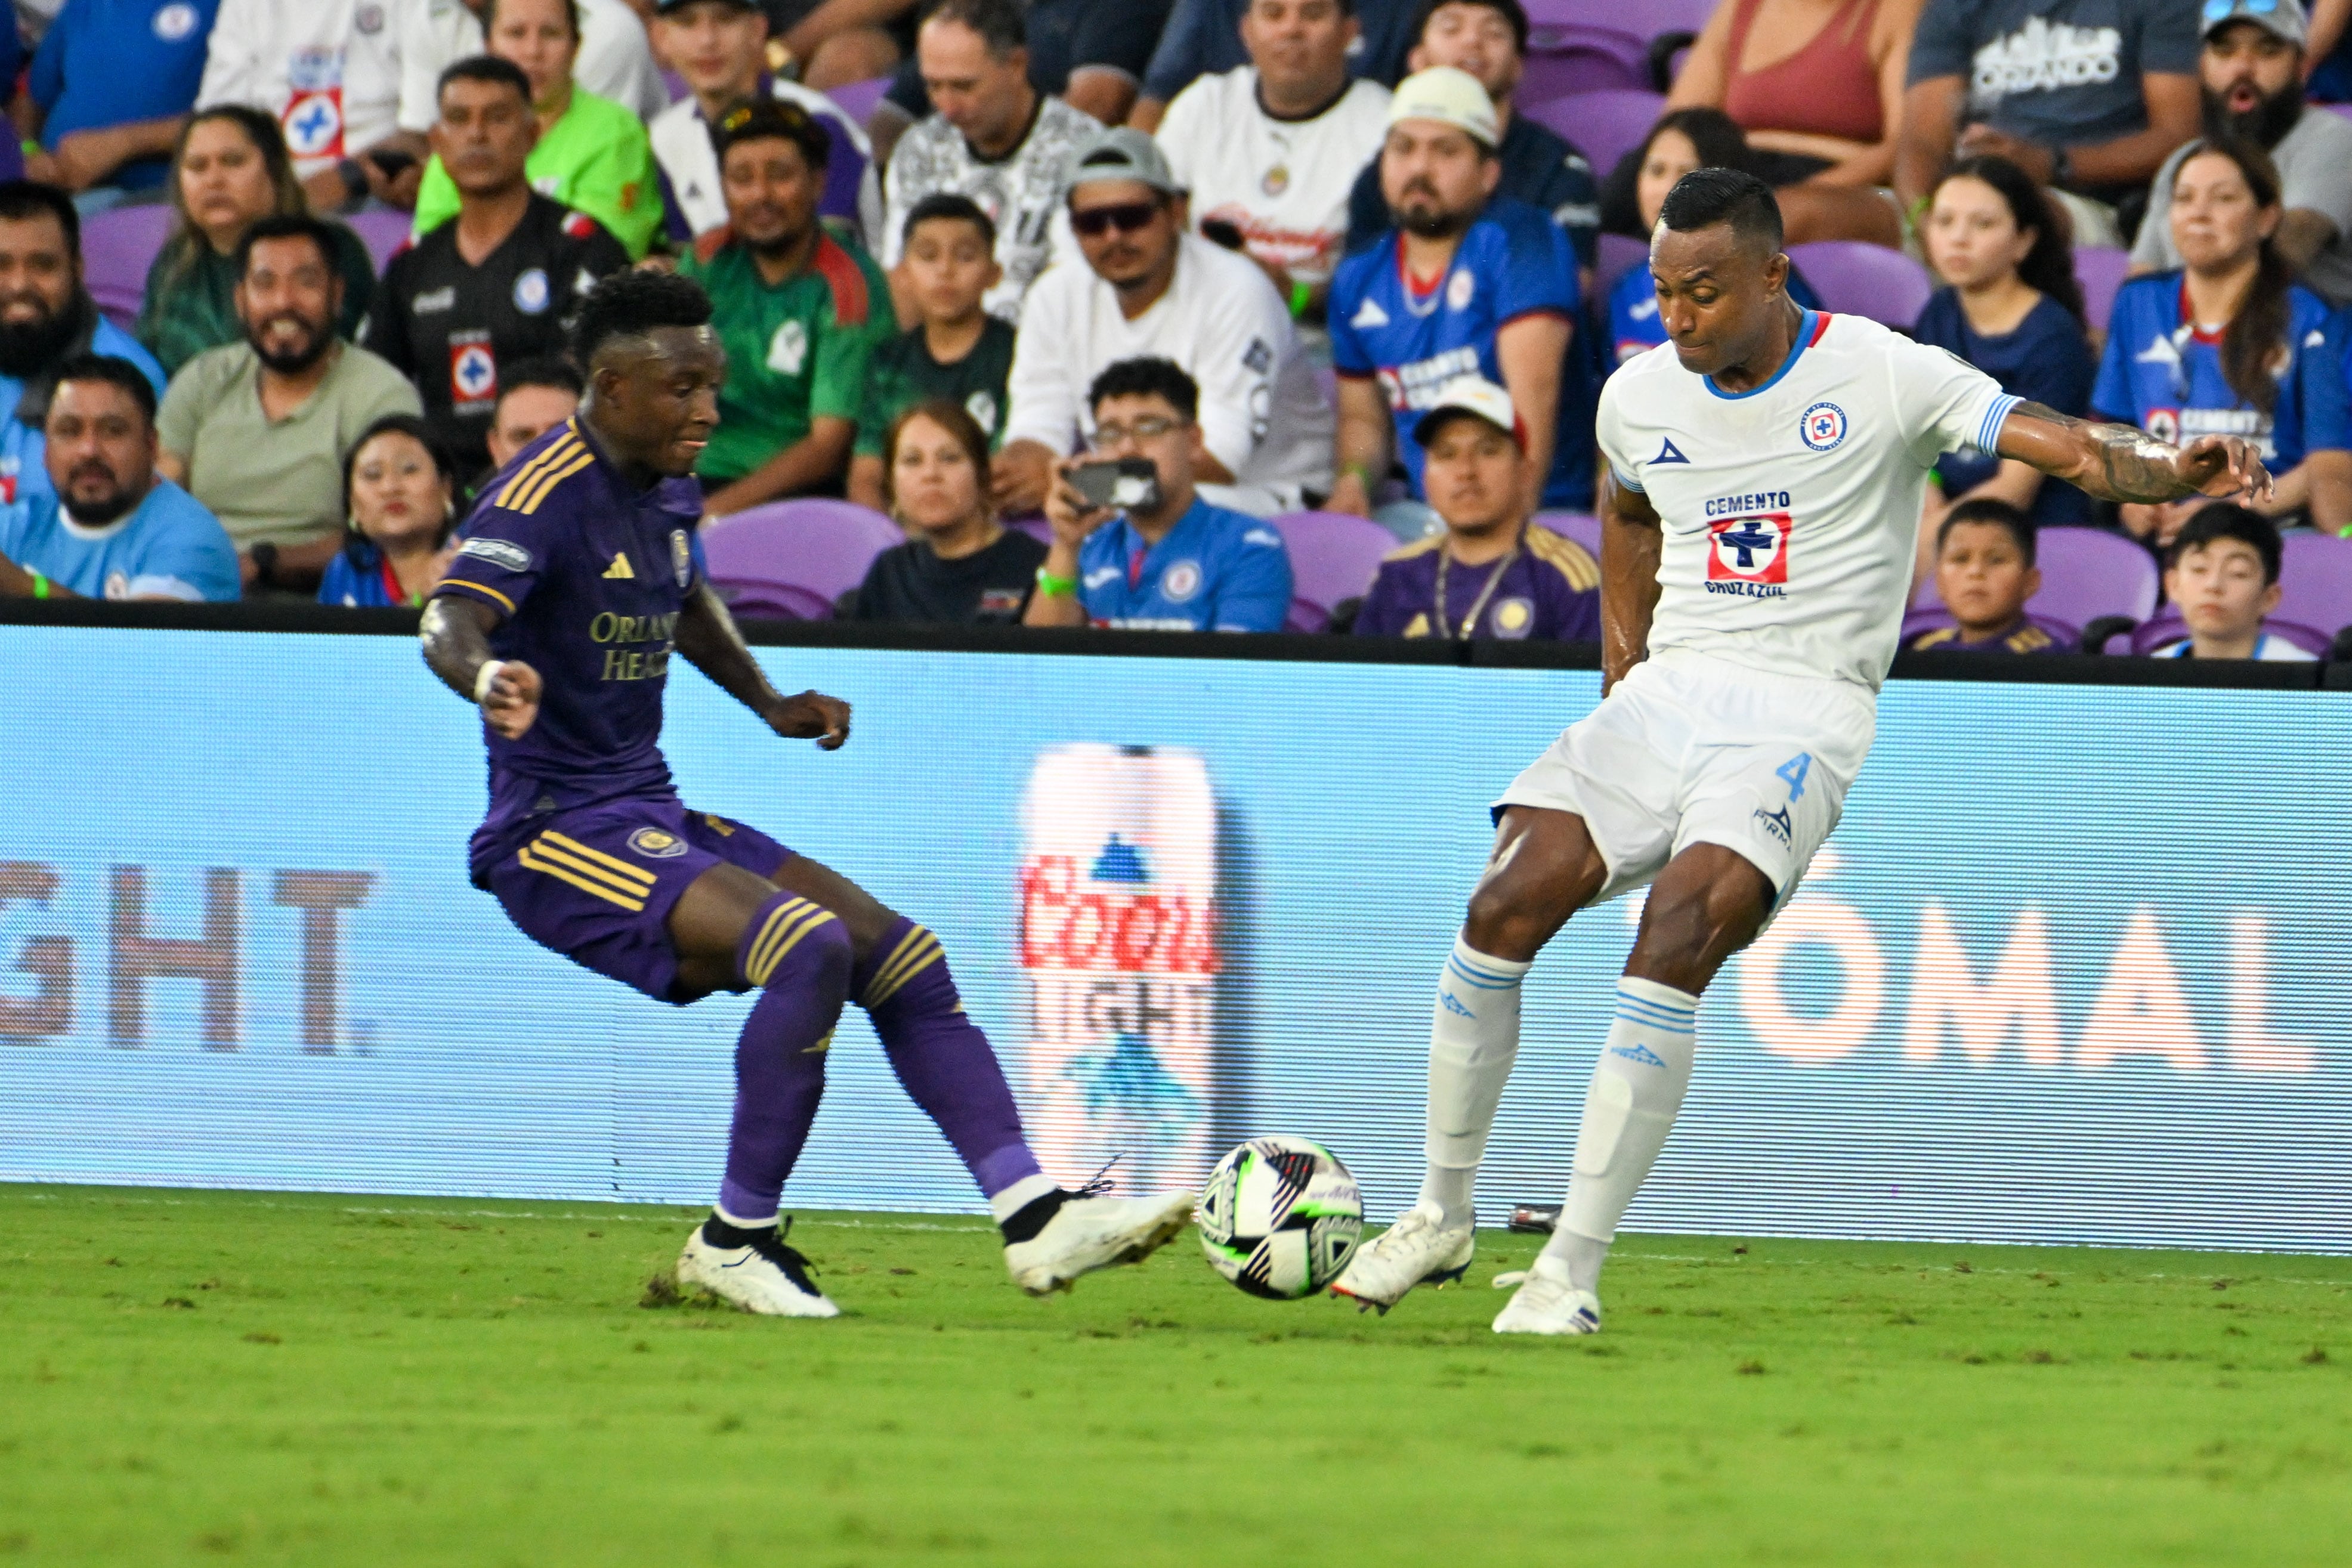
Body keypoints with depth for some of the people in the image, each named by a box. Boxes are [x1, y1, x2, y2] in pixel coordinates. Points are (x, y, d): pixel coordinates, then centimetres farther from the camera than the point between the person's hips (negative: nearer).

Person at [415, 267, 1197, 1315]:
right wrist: (489, 678, -57)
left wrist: (769, 705, 20)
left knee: (903, 959, 0)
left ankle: (1032, 1215, 0)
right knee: (809, 945, -28)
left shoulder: (666, 492, 11)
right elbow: (449, 621, -35)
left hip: (653, 816, 9)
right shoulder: (546, 496, -16)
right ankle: (734, 1241, -17)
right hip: (556, 834, -9)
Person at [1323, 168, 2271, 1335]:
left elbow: (2061, 445, -14)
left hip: (1802, 710, -5)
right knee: (1503, 909, -14)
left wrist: (2164, 470, -33)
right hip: (1667, 691, 5)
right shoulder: (1639, 397, 9)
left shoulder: (1881, 379, -6)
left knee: (1674, 942, -26)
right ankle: (1442, 1215, 5)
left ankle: (1573, 1274, -22)